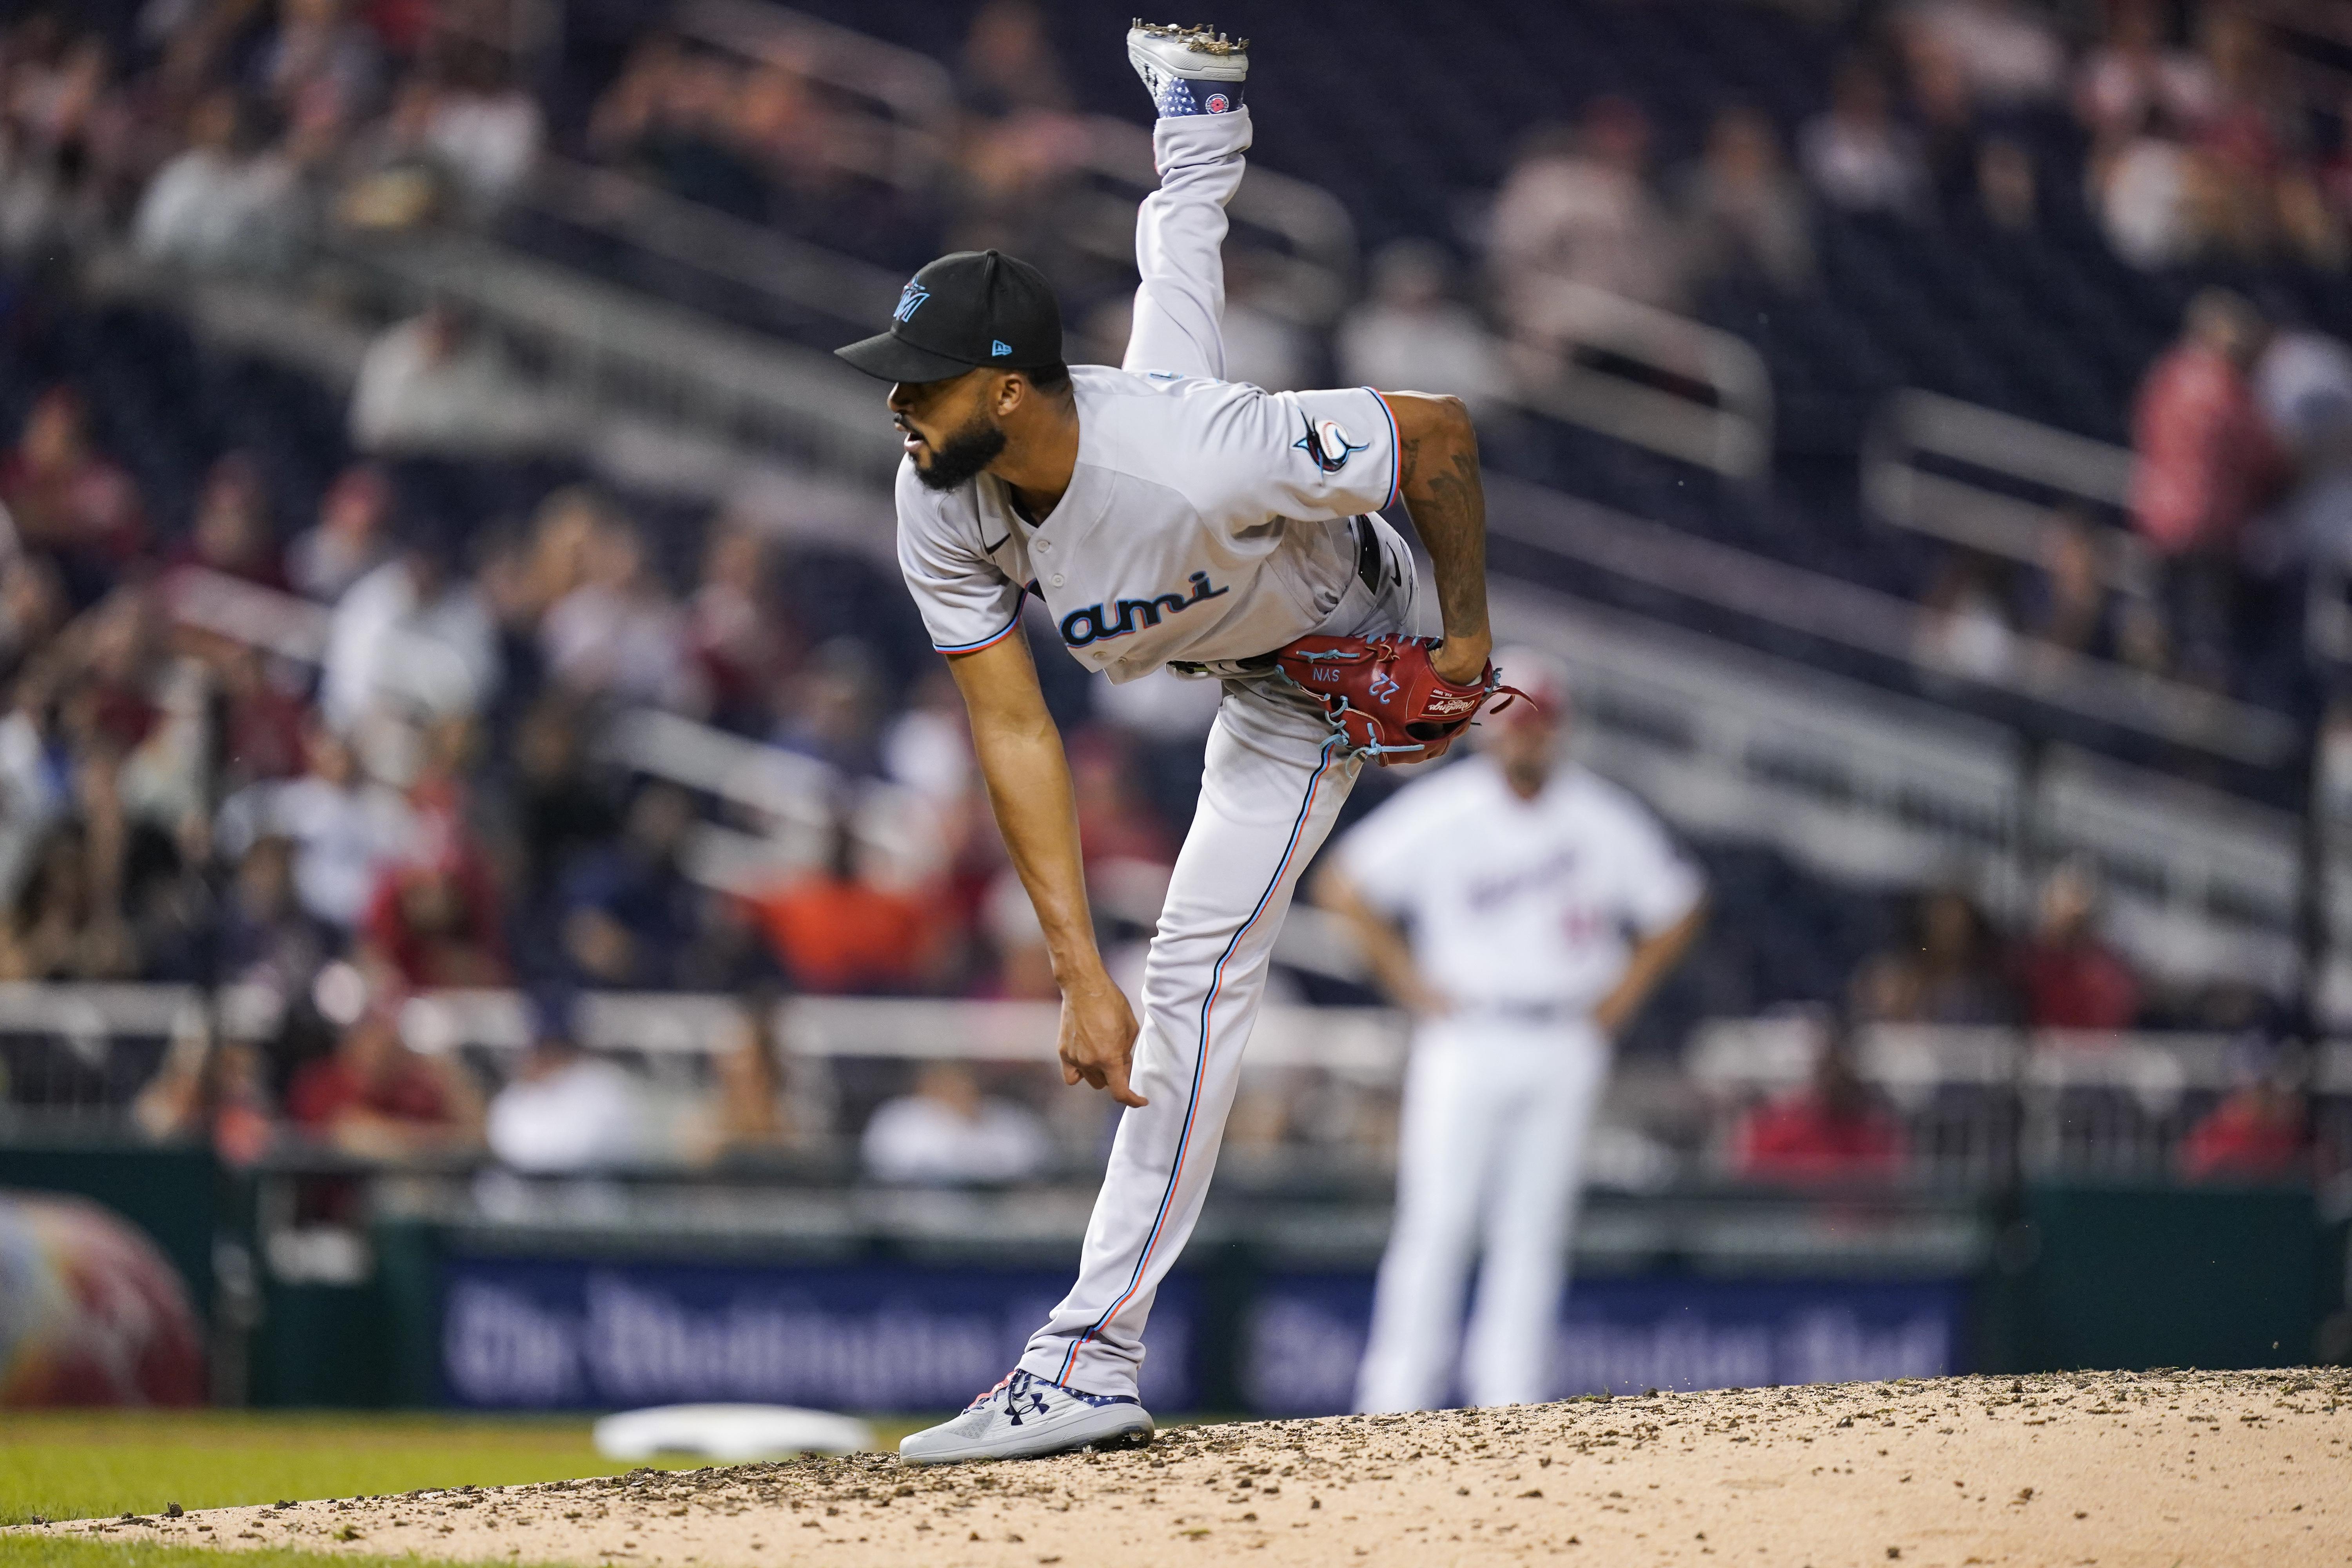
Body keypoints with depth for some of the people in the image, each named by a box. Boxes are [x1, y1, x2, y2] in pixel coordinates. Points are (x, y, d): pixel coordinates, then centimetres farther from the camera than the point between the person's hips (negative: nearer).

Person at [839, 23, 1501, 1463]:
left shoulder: (1200, 455, -49)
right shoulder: (940, 503, -31)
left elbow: (1439, 433, -35)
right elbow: (1014, 729, -29)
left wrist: (1468, 633, -21)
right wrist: (1079, 971, -36)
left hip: (1318, 668, -5)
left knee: (1202, 968, -14)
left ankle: (1097, 1357, -14)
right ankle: (1200, 128, 65)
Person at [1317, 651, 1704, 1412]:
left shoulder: (1603, 820, 3)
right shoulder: (1438, 813, -3)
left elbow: (1676, 912, 14)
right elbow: (1341, 888, 1)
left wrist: (1617, 1001, 5)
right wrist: (1410, 982, -3)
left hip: (1565, 1050, 2)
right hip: (1465, 1042, -2)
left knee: (1534, 1230, 1)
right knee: (1437, 1226, -7)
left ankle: (1510, 1406, 4)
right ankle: (1398, 1400, -6)